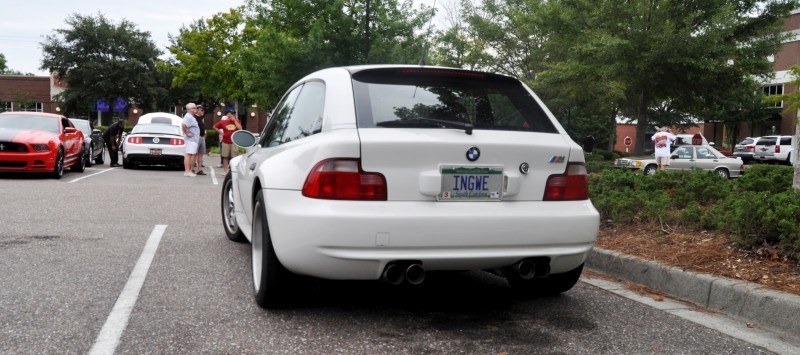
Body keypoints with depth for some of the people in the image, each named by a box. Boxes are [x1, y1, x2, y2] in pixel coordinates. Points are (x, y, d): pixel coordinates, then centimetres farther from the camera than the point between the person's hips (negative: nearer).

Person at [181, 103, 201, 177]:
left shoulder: (191, 117, 19)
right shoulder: (188, 117, -14)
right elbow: (183, 125, -29)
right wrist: (187, 133, -21)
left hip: (194, 139, 11)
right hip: (191, 139, -11)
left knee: (193, 154, 12)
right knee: (189, 154, -11)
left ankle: (189, 171, 17)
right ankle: (187, 171, -13)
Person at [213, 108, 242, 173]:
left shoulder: (236, 121, 6)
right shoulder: (223, 122, 5)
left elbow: (240, 128, -11)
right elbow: (215, 126, 13)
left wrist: (234, 120, -10)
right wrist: (220, 132, 4)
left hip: (234, 142, -1)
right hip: (225, 142, 1)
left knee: (234, 157, -2)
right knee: (225, 157, 4)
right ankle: (225, 170, 10)